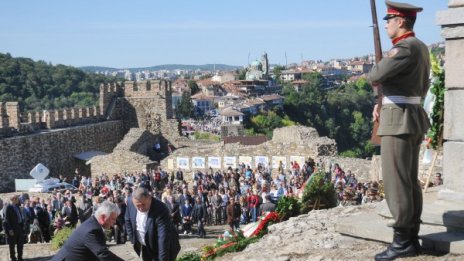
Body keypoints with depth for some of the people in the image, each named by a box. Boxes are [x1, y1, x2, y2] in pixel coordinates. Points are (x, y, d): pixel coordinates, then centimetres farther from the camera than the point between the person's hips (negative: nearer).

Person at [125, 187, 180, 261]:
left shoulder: (161, 210, -33)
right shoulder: (130, 204, -15)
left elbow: (163, 238, -35)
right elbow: (128, 221, 6)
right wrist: (133, 239, 1)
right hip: (145, 247, 6)